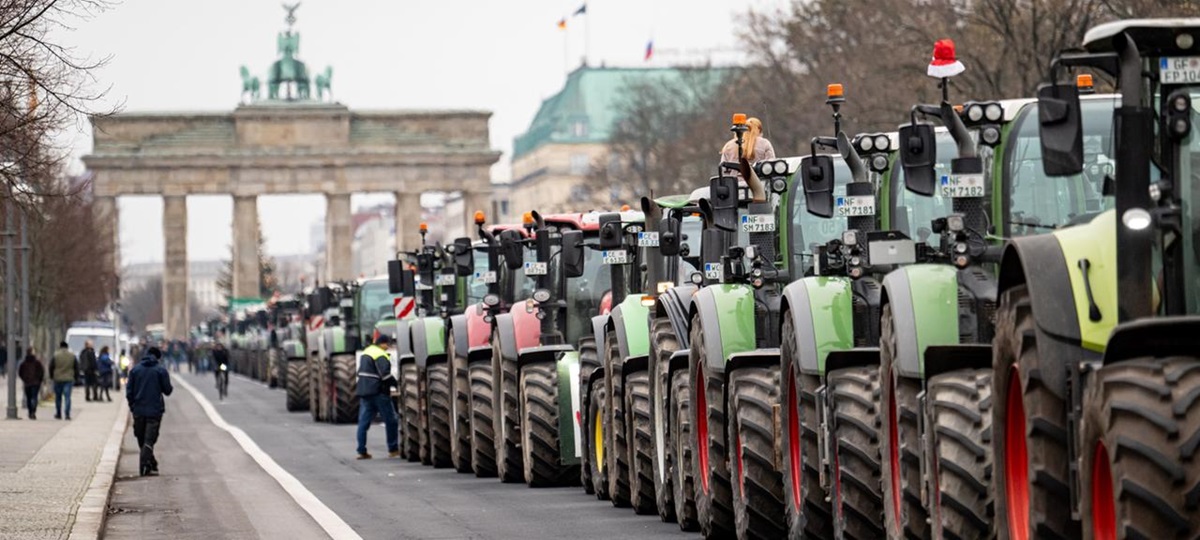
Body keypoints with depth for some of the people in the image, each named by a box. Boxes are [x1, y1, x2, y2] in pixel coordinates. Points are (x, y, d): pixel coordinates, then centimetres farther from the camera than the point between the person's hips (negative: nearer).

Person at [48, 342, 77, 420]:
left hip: (57, 379, 0)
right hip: (69, 379, 0)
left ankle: (58, 414, 18)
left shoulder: (55, 356, -3)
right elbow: (76, 368, 7)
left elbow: (51, 368, 2)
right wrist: (75, 377, 17)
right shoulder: (73, 356, 2)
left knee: (58, 398, 11)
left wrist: (51, 376, 15)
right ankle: (67, 414, -11)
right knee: (67, 397, -2)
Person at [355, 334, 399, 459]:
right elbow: (385, 375, -22)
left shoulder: (366, 352, 16)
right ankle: (393, 449, 7)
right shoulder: (380, 355, -13)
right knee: (391, 421, 3)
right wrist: (396, 383, -10)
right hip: (378, 392, -8)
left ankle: (362, 451, 0)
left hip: (363, 392, 8)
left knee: (363, 422, 4)